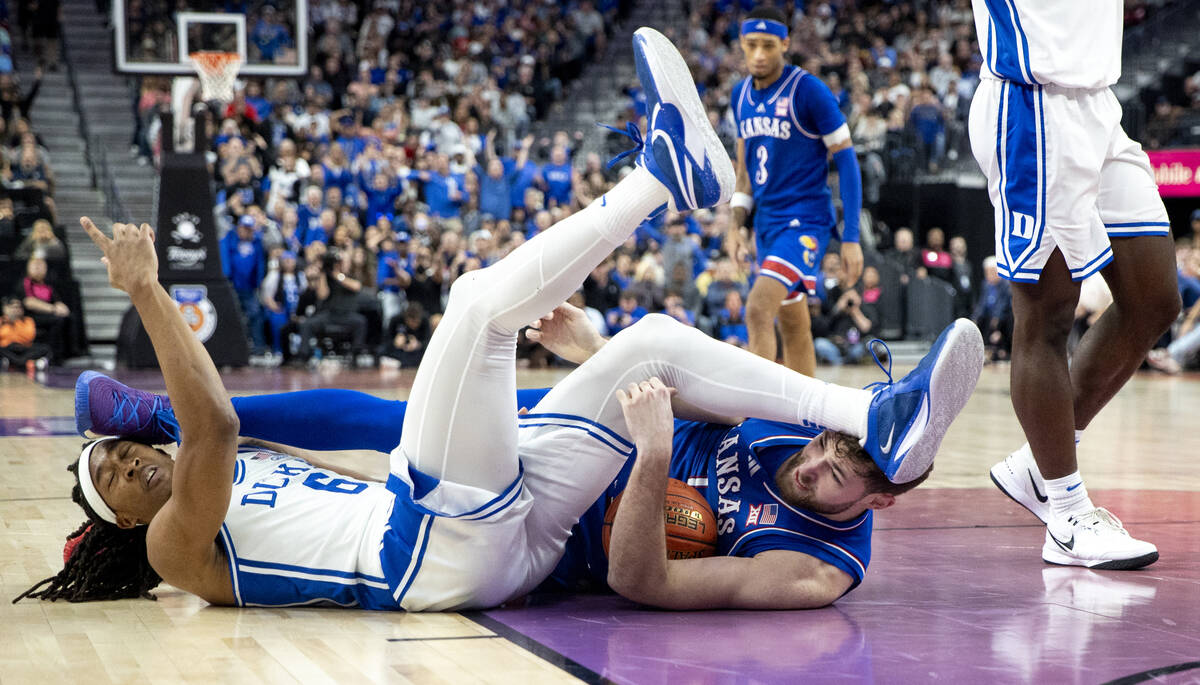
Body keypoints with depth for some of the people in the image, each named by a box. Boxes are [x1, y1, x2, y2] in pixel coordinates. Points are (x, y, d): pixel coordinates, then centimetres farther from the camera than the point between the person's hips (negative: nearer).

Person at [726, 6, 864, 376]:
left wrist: (851, 238, -13)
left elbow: (846, 160, -11)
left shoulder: (809, 90, -13)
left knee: (758, 309, -24)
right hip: (766, 221, 7)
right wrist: (736, 224, 10)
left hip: (805, 221, -7)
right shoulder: (741, 94, 8)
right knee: (793, 328, 14)